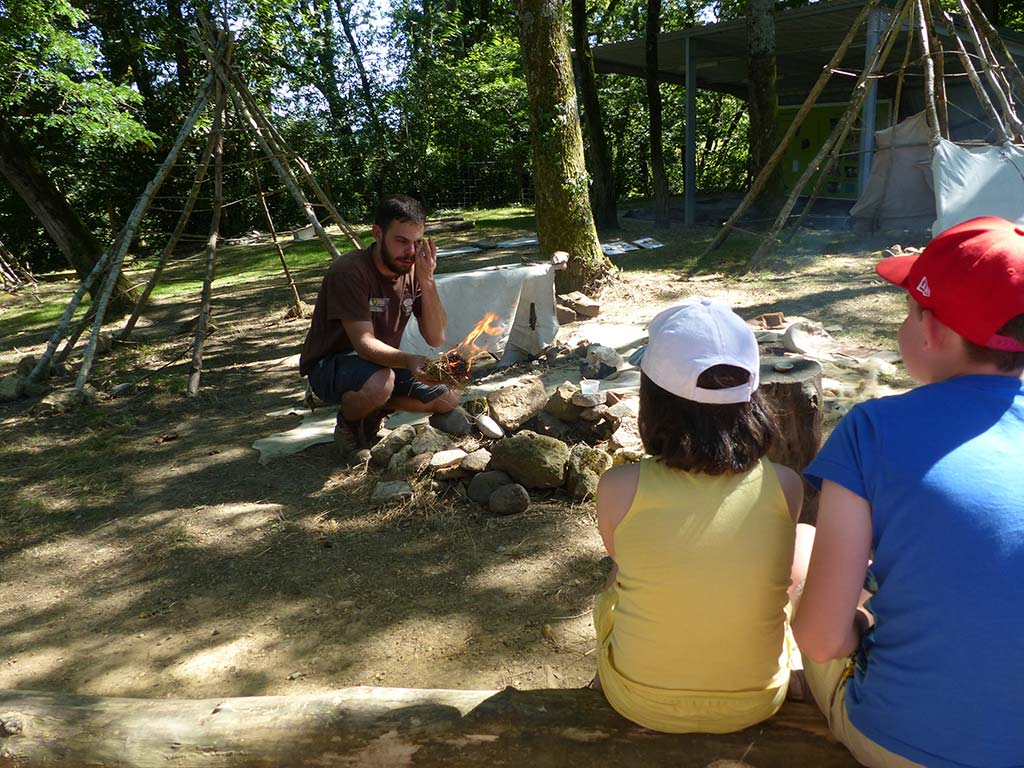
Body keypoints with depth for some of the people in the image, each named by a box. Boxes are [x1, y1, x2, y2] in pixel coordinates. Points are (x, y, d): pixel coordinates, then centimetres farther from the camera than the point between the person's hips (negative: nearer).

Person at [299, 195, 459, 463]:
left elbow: (436, 338, -10)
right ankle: (348, 426, -4)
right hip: (328, 367, -7)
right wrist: (409, 361, -50)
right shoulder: (349, 272, -25)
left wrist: (426, 280, -22)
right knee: (378, 382, -39)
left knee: (448, 399, -4)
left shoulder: (412, 271, -5)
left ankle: (371, 413, 14)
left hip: (384, 363, 7)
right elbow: (364, 344, -32)